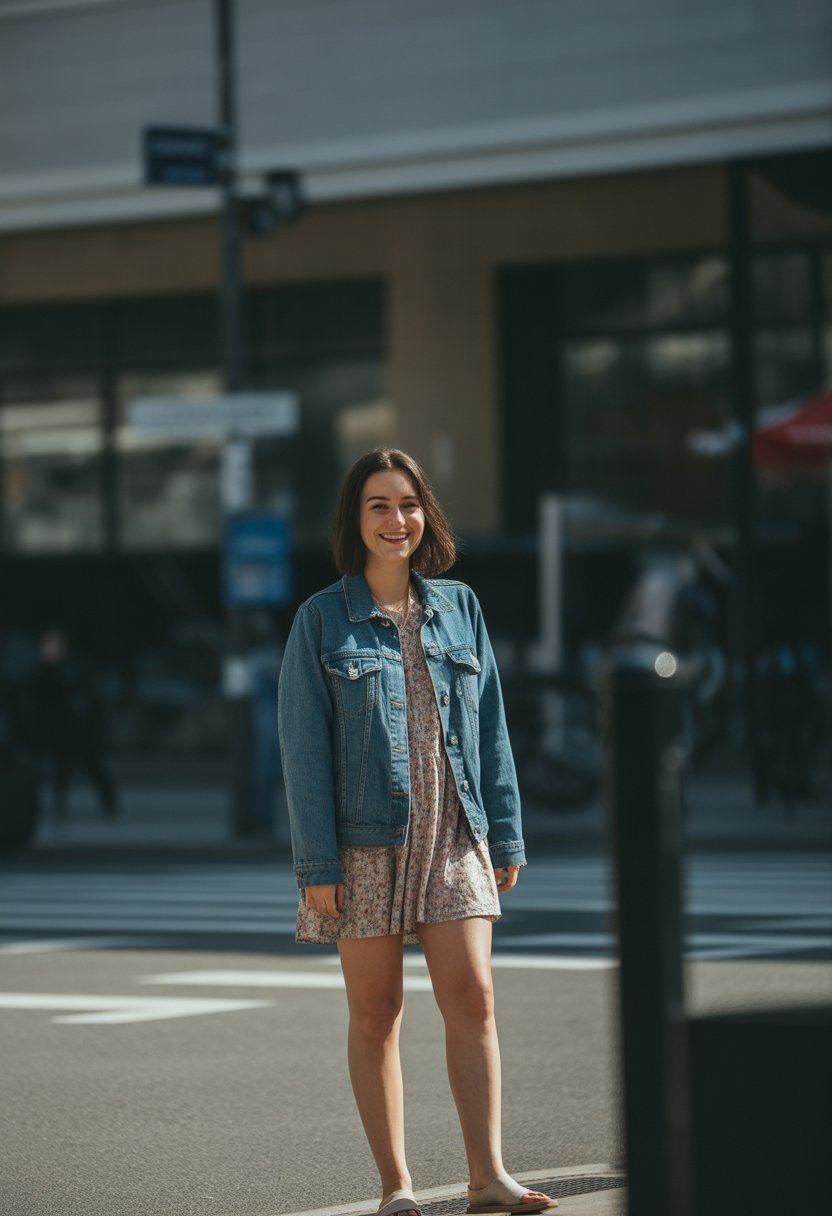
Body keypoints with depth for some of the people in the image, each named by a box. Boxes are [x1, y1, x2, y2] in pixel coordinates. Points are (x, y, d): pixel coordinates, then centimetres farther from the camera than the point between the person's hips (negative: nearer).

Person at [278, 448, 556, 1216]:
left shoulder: (458, 607, 9)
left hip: (453, 833, 2)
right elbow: (304, 744, -3)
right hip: (365, 841, -2)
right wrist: (317, 863, -8)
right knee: (376, 1014, 3)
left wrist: (506, 835, 7)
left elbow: (490, 727, 12)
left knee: (471, 994, -8)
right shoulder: (324, 619, -1)